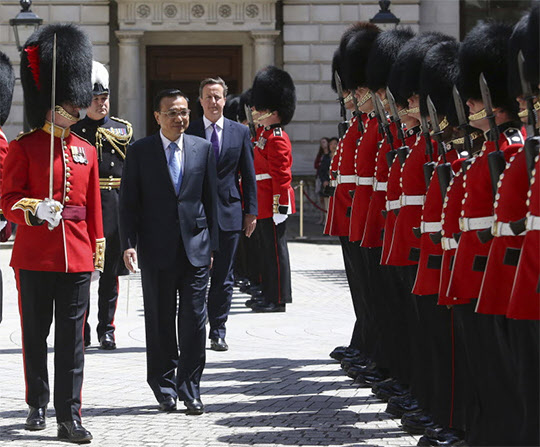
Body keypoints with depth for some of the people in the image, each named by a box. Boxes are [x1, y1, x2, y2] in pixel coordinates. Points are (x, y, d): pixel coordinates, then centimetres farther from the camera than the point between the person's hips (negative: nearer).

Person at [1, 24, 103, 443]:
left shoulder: (86, 151, 11)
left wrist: (98, 246, 14)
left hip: (76, 258, 3)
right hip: (35, 255, -3)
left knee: (72, 338, 1)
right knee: (36, 334, 8)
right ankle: (38, 405, 23)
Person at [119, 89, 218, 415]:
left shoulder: (203, 149, 7)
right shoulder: (140, 152, 1)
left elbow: (211, 200, 10)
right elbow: (129, 202, 1)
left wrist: (212, 245, 7)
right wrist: (129, 244, -8)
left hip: (195, 248, 1)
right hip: (157, 250, -1)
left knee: (194, 319, -2)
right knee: (161, 322, 6)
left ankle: (190, 391, 5)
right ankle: (165, 390, 16)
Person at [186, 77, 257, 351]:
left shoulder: (240, 132, 7)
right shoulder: (187, 132, 2)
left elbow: (248, 175, 8)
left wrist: (251, 212, 4)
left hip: (229, 212, 1)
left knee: (223, 278, 5)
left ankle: (218, 332, 11)